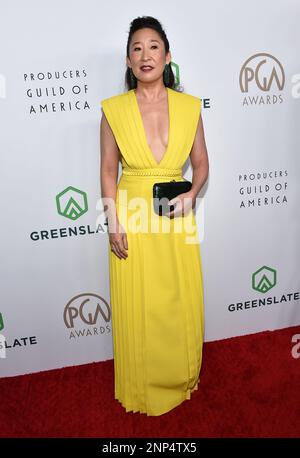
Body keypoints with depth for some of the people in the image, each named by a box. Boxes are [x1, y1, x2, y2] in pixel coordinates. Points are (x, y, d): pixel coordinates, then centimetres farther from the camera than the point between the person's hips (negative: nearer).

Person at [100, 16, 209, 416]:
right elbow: (108, 171, 0)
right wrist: (114, 225, -7)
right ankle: (141, 388, 35)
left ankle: (181, 379, 40)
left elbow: (201, 163, 8)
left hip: (176, 221, 2)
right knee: (137, 310, 9)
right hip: (132, 219, -1)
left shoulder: (189, 106, 2)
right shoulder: (114, 109, -2)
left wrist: (191, 195, -11)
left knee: (182, 306, 12)